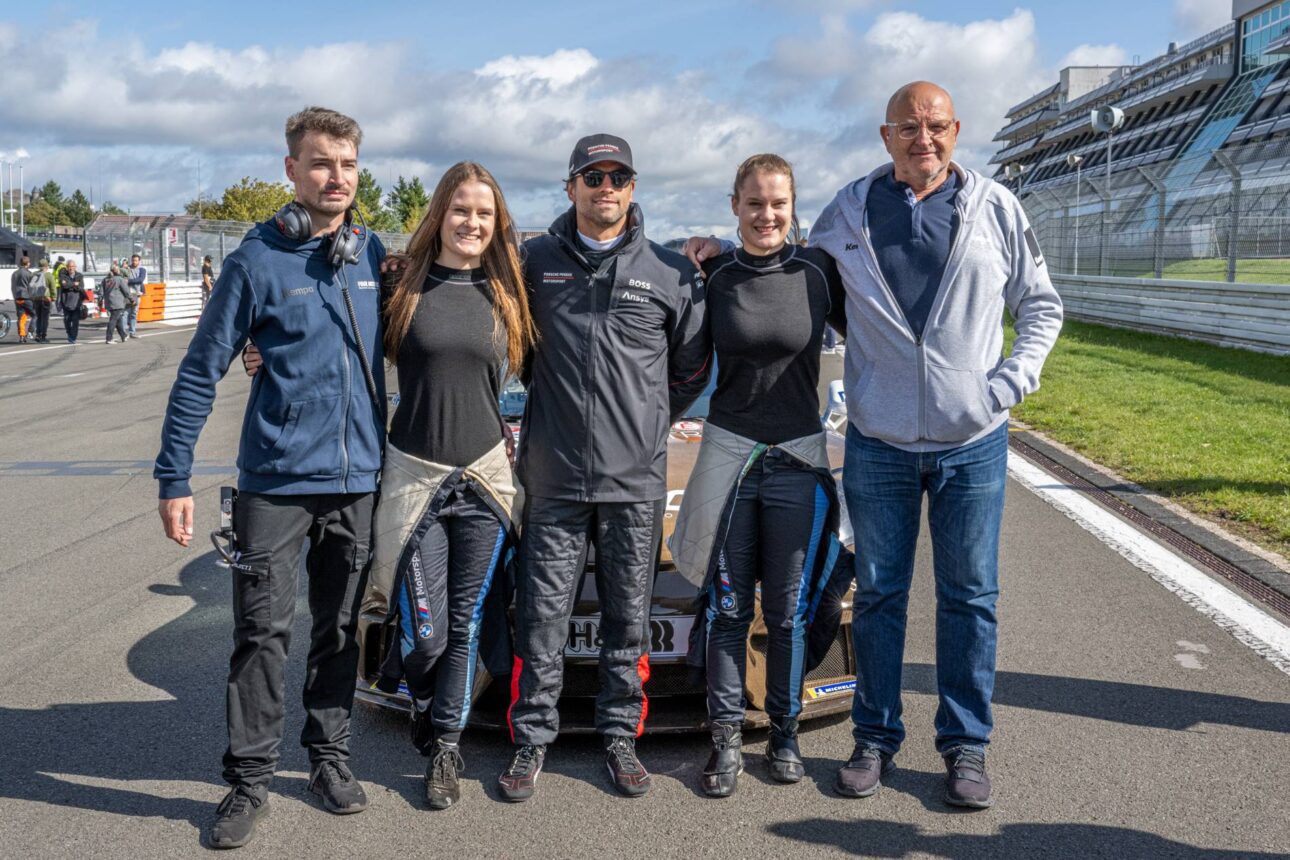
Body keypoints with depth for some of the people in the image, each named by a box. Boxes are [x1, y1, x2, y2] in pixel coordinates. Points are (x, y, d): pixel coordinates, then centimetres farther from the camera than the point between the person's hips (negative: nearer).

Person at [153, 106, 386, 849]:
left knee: (341, 628, 12)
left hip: (358, 479, 3)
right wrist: (174, 478, -7)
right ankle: (251, 780, 12)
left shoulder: (376, 256, 5)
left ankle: (331, 756, 27)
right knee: (264, 630, -1)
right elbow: (201, 373, -3)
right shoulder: (258, 262, -5)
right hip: (277, 480, -3)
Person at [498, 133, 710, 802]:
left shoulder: (669, 272, 4)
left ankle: (620, 735, 23)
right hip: (553, 476, 0)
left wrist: (650, 421, 10)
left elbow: (691, 364, 13)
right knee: (541, 614, 4)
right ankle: (531, 739, 18)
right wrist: (553, 404, 10)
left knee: (629, 616, 9)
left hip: (637, 477, 0)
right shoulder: (535, 261, 5)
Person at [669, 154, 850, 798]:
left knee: (788, 610, 8)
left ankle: (785, 732, 24)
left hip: (799, 455, 0)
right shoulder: (713, 275, 1)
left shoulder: (819, 271, -2)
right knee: (726, 607, 4)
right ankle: (726, 738, 15)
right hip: (728, 449, 1)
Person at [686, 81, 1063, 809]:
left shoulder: (994, 207, 1)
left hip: (973, 444, 0)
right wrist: (724, 251, 4)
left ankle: (966, 744, 22)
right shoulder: (850, 211, 3)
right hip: (879, 443, 1)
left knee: (970, 596, 7)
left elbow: (1041, 305, 9)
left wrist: (1013, 379, -5)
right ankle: (877, 739, 24)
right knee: (879, 594, 9)